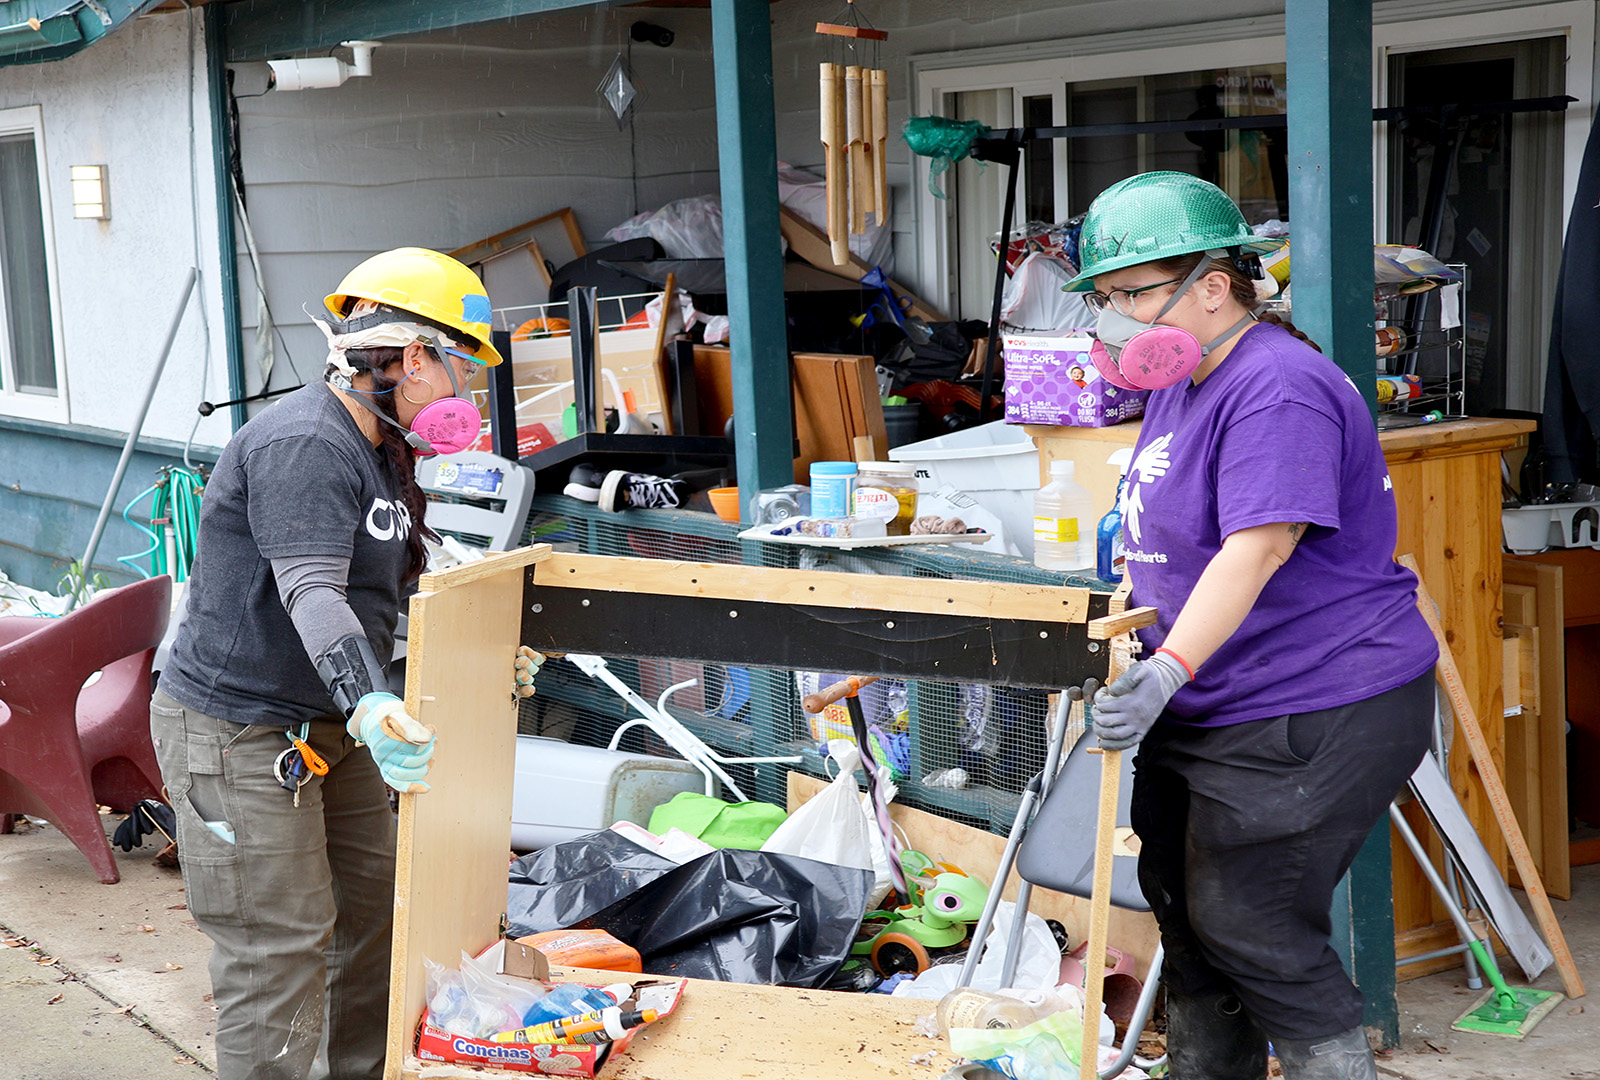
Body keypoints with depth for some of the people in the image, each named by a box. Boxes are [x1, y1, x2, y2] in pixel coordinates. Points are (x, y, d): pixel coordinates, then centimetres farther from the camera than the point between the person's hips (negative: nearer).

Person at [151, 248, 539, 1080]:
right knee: (279, 948, -7)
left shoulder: (380, 450, 11)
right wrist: (367, 705, -48)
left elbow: (387, 596, 19)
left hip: (326, 726, 10)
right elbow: (312, 593, -35)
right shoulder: (303, 443, -23)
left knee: (371, 909, 16)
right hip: (237, 732, -10)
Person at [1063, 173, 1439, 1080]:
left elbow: (1259, 546, -32)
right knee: (1183, 904, 18)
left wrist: (1169, 669, -40)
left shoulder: (1277, 390, -21)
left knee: (1248, 930, -6)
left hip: (1313, 717, -11)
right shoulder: (1181, 384, 12)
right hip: (1207, 709, 11)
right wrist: (1159, 671, 21)